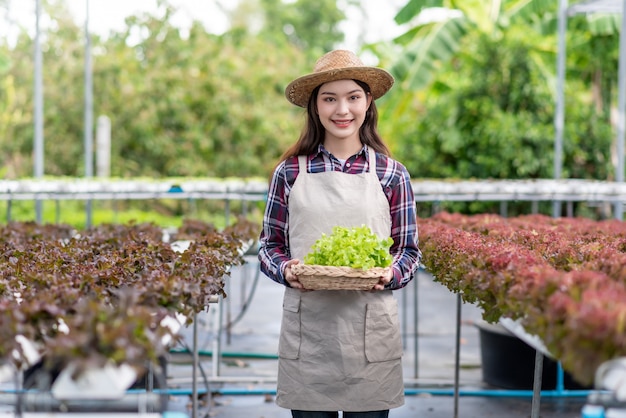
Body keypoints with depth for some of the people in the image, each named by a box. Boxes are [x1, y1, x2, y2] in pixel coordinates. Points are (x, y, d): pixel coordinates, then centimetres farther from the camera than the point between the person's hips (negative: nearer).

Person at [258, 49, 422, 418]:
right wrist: (285, 270, -12)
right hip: (306, 332, 0)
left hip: (370, 332, 0)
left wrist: (391, 274, -14)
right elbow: (270, 244, 9)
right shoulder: (290, 172, 3)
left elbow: (410, 250, 7)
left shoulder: (391, 174, 3)